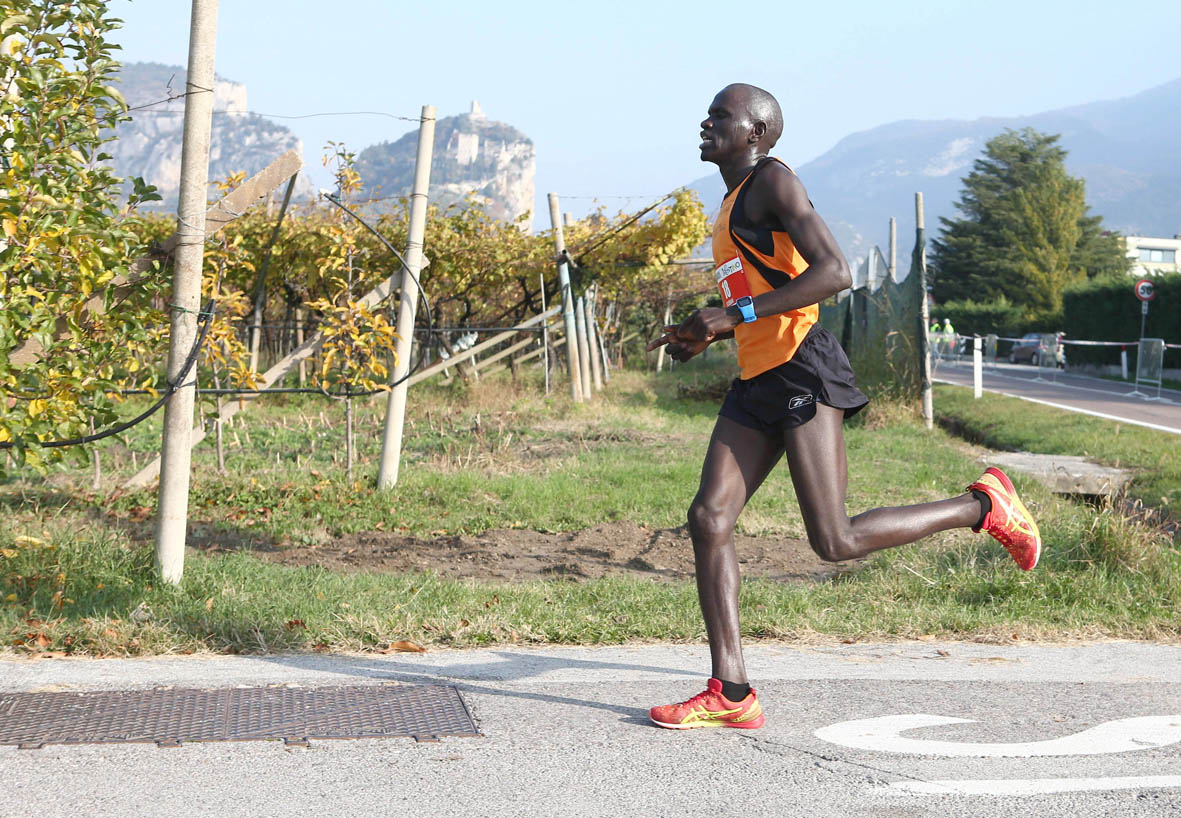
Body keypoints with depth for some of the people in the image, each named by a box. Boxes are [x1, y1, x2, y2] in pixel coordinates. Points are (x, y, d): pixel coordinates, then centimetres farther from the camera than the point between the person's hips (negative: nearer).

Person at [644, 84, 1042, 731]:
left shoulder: (772, 181, -6)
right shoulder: (734, 201, 23)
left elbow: (834, 273, -19)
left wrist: (737, 315, -21)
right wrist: (706, 334, 18)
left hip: (802, 372, -9)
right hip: (756, 384, 9)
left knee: (835, 542, -10)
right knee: (708, 519, -3)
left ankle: (983, 506, 9)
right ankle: (730, 693, -2)